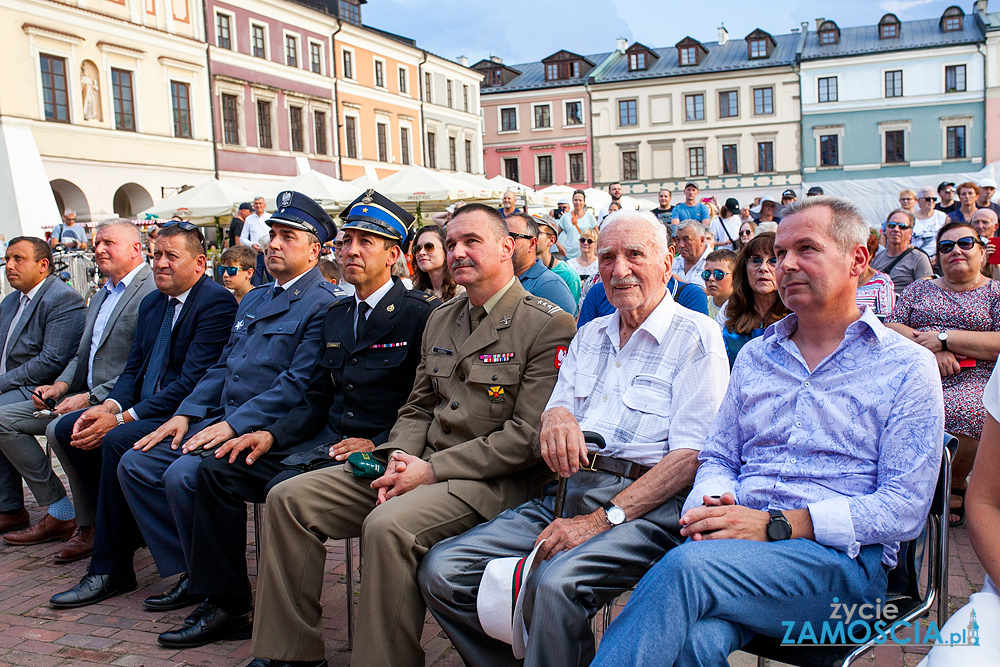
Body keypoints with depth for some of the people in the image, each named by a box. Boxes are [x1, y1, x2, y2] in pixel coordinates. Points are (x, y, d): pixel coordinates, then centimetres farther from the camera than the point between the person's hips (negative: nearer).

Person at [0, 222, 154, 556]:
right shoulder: (100, 296, 22)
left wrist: (90, 397, -21)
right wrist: (62, 385, 3)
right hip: (84, 395, 10)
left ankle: (89, 525, -11)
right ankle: (59, 515, 4)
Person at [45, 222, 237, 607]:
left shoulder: (217, 303, -15)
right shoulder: (151, 302, 14)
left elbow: (192, 383, -22)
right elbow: (133, 369, 15)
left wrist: (121, 419, -22)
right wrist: (109, 406, -8)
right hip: (145, 409, 10)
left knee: (117, 440, -29)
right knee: (63, 429, -1)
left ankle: (110, 569, -16)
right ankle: (123, 528, 8)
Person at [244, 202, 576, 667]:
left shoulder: (549, 325, -9)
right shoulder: (440, 320, 16)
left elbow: (528, 436, -15)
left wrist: (433, 470, -16)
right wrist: (400, 458, -4)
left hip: (492, 480, -7)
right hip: (421, 465, 8)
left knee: (388, 525, -34)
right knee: (289, 498, -4)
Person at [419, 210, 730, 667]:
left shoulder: (696, 337, 0)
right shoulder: (588, 337, 21)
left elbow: (691, 455, -10)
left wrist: (603, 519, -19)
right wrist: (554, 416, -9)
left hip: (647, 504, -6)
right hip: (569, 491, 7)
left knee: (554, 584, -35)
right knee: (441, 570, -11)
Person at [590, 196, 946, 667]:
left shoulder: (907, 367, 4)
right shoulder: (755, 356, 20)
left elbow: (904, 509, -4)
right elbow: (717, 458, 20)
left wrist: (774, 525, -15)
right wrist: (712, 506, -6)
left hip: (841, 558, -3)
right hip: (736, 542, 3)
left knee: (688, 566, -34)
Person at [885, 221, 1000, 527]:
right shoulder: (919, 289, 22)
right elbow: (889, 327, 9)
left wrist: (943, 338, -8)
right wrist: (931, 349, -7)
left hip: (972, 380, -2)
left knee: (962, 412, -36)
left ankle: (956, 485, -8)